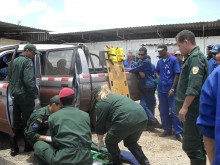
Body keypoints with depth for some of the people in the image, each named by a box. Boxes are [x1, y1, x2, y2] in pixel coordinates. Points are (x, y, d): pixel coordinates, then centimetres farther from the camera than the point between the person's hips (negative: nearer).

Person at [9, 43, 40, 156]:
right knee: (27, 122, 3)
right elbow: (29, 81, -22)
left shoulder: (15, 61, 15)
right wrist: (35, 96, -20)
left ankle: (14, 148, 15)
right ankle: (28, 146, 14)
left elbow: (11, 79, 23)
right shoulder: (28, 62, -12)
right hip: (25, 96, -8)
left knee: (16, 123, 11)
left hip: (16, 95, 8)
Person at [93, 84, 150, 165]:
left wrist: (100, 141, 31)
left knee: (110, 142, 17)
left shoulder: (101, 103, 11)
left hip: (128, 120, -8)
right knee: (130, 142, 29)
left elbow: (100, 124, 15)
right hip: (143, 118, 8)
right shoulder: (115, 96, 34)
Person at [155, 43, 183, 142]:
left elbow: (177, 75, -9)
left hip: (171, 89, -6)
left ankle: (179, 132, 3)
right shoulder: (159, 61, 9)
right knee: (163, 111, 10)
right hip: (161, 89, 6)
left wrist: (173, 88, -14)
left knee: (174, 111, -5)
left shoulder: (173, 60, -7)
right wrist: (159, 77, 7)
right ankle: (167, 130, 23)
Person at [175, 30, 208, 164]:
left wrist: (185, 107, -24)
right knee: (197, 142, 17)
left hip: (192, 108, -10)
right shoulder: (194, 57, 17)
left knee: (190, 144, -6)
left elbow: (194, 86, -25)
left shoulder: (195, 57, -15)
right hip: (193, 107, 10)